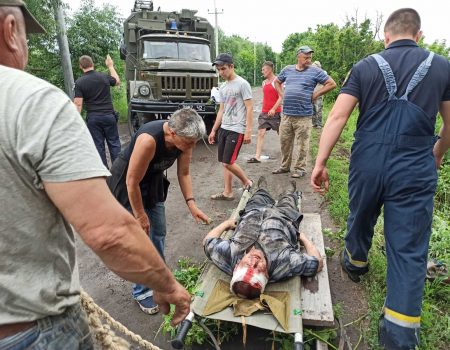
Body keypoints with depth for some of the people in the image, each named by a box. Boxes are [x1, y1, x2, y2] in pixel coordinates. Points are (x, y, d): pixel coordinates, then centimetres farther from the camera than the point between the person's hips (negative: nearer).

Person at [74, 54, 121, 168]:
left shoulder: (79, 82, -6)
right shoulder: (104, 77, -2)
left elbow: (78, 104, -11)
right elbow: (117, 82, 20)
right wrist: (111, 66, 32)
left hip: (93, 118, -1)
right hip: (109, 115, 1)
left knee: (98, 145, 7)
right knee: (114, 143, 10)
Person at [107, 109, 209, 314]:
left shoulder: (184, 138, -18)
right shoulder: (149, 140, -38)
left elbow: (183, 173, -5)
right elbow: (132, 182, -28)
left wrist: (191, 204, -14)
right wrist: (140, 216, -17)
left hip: (153, 181, 7)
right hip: (127, 184, -6)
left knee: (159, 234, 13)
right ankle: (142, 292, 16)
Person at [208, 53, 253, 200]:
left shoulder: (242, 84, -8)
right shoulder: (222, 87, 15)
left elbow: (249, 108, -11)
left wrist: (248, 131, -17)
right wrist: (213, 130, 16)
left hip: (236, 130, -8)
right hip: (223, 128, 8)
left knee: (228, 162, -10)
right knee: (224, 162, 7)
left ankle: (247, 183, 12)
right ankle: (227, 192, 16)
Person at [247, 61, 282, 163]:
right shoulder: (264, 82, 15)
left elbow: (281, 97, -14)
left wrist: (274, 108, -25)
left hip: (275, 112, -6)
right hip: (264, 112, 6)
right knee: (260, 133, -5)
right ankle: (257, 157, -8)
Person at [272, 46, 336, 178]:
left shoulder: (315, 71, 0)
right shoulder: (287, 69, 11)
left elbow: (331, 84, 0)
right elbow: (277, 82, 27)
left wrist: (315, 95, -4)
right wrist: (282, 95, 12)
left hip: (303, 115, -4)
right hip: (286, 114, 4)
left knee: (302, 144, 2)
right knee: (284, 141, 11)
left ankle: (300, 168, 14)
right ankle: (285, 166, 26)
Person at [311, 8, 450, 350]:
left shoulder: (366, 66, 5)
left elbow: (337, 117, -7)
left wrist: (320, 163, -7)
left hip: (368, 165, 1)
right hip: (415, 171, 0)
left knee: (360, 221, 26)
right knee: (408, 251, 5)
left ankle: (355, 263, 54)